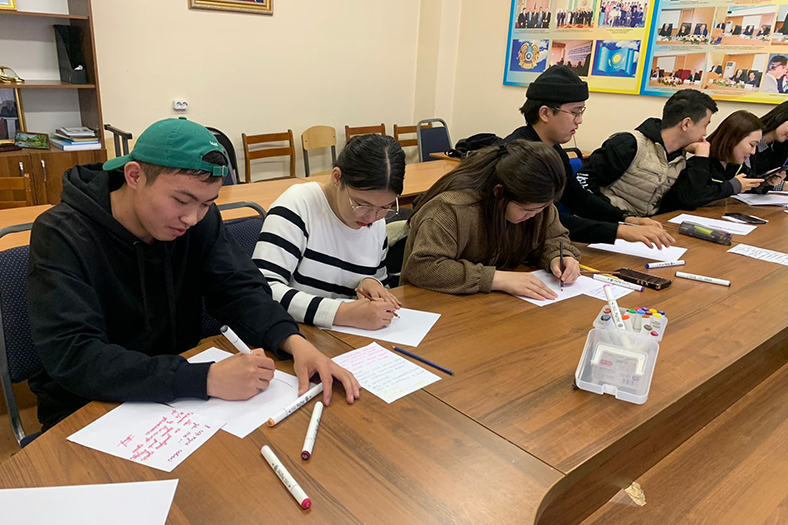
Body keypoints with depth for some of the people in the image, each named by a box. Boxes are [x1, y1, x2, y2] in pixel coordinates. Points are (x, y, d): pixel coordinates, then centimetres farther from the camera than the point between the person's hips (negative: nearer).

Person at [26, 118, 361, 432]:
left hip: (179, 396, 4)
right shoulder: (61, 235, -20)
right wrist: (206, 378, -39)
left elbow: (239, 290, -7)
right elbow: (72, 357, -29)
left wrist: (293, 341, -28)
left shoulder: (200, 220, -6)